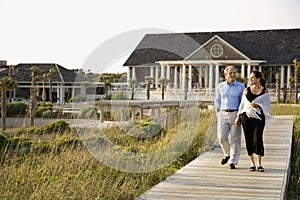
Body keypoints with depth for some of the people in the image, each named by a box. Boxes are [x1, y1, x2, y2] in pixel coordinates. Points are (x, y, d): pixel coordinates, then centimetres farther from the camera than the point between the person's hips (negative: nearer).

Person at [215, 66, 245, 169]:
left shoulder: (241, 87, 3)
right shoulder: (220, 86, 9)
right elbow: (217, 101, 17)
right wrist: (218, 113, 5)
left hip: (235, 114, -2)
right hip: (223, 114, 2)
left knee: (234, 138, -2)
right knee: (221, 137, -8)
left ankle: (233, 161, 7)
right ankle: (227, 154, 19)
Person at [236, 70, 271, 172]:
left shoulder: (265, 92, 3)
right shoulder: (246, 90, 10)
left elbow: (267, 105, 2)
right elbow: (242, 104, 14)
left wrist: (258, 105, -13)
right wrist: (238, 116, 10)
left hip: (259, 117, -2)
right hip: (246, 117, 3)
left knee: (257, 139, -10)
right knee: (249, 140, 1)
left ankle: (259, 163, 5)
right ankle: (252, 163, 12)